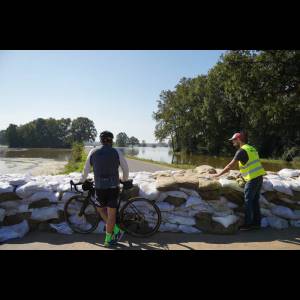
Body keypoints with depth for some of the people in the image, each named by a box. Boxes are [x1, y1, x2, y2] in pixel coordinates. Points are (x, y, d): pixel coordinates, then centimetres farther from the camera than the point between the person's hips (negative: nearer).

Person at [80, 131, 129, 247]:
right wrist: (124, 180, 23)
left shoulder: (93, 152, 2)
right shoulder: (117, 152, -3)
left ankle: (116, 230, 20)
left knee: (101, 209, 24)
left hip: (99, 188, 1)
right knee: (111, 214, 9)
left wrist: (82, 180, 27)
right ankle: (108, 240, 19)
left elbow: (86, 169, 9)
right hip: (113, 187, -1)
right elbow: (126, 169, 4)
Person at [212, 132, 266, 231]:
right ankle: (256, 222, 20)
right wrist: (241, 174, 26)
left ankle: (248, 224, 6)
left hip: (253, 179, -9)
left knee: (248, 201, -1)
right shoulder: (251, 148, 17)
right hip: (259, 177, 9)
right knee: (255, 200, 14)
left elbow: (230, 165, -13)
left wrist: (219, 174, -6)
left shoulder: (241, 151, -12)